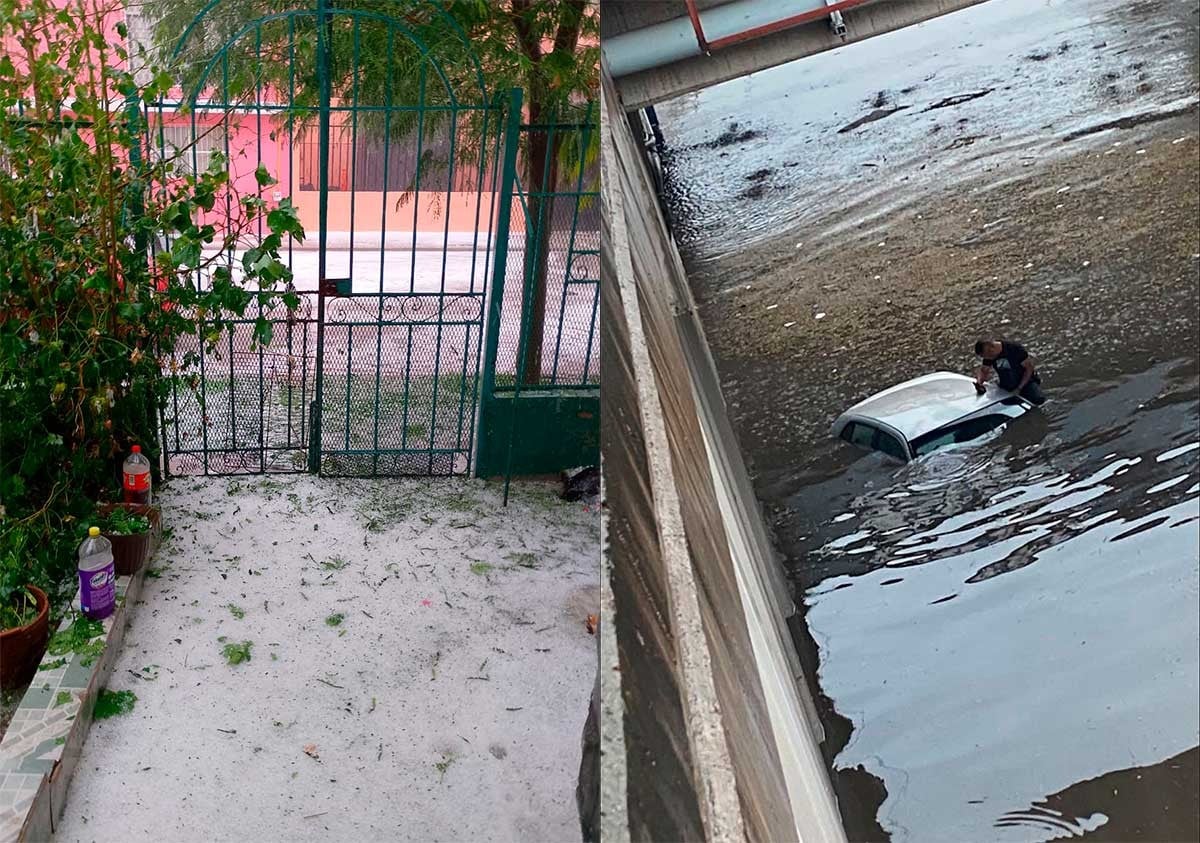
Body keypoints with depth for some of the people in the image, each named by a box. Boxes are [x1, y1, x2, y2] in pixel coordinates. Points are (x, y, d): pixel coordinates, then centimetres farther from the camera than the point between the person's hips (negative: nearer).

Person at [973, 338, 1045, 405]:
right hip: (1005, 387, 4)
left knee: (1038, 399, -27)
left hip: (1025, 381, -4)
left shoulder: (1014, 348, -21)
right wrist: (979, 382, -18)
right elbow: (983, 370, 5)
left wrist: (1019, 388, -20)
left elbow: (1029, 368, -16)